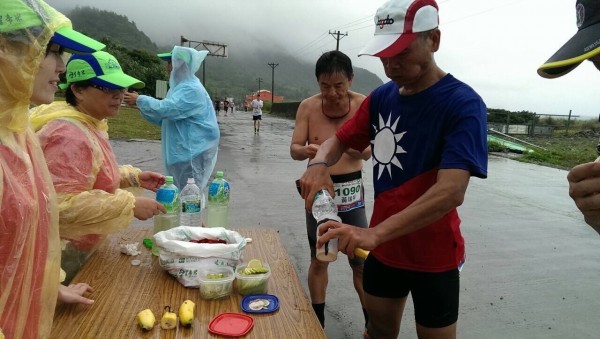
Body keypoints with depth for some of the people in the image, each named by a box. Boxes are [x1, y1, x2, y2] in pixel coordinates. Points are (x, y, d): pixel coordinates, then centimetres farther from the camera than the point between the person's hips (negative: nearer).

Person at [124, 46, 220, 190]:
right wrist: (141, 105, 11)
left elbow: (166, 109, -26)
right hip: (180, 152, 10)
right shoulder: (180, 87, 16)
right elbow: (164, 119, 21)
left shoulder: (192, 89, -16)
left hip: (192, 153, -10)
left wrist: (140, 100, -11)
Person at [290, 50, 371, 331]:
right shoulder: (308, 106, -6)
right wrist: (306, 150, -30)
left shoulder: (362, 104, -8)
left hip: (351, 189, 0)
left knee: (361, 261, 5)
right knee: (318, 260, 11)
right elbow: (294, 149, -7)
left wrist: (349, 147, -36)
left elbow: (368, 151, -14)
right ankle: (318, 323, 28)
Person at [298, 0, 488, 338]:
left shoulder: (463, 104, -20)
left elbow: (451, 192, -31)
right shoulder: (381, 97, -1)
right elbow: (339, 141, 7)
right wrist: (319, 164, -17)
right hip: (384, 248, 5)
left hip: (433, 255, -5)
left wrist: (374, 233, -41)